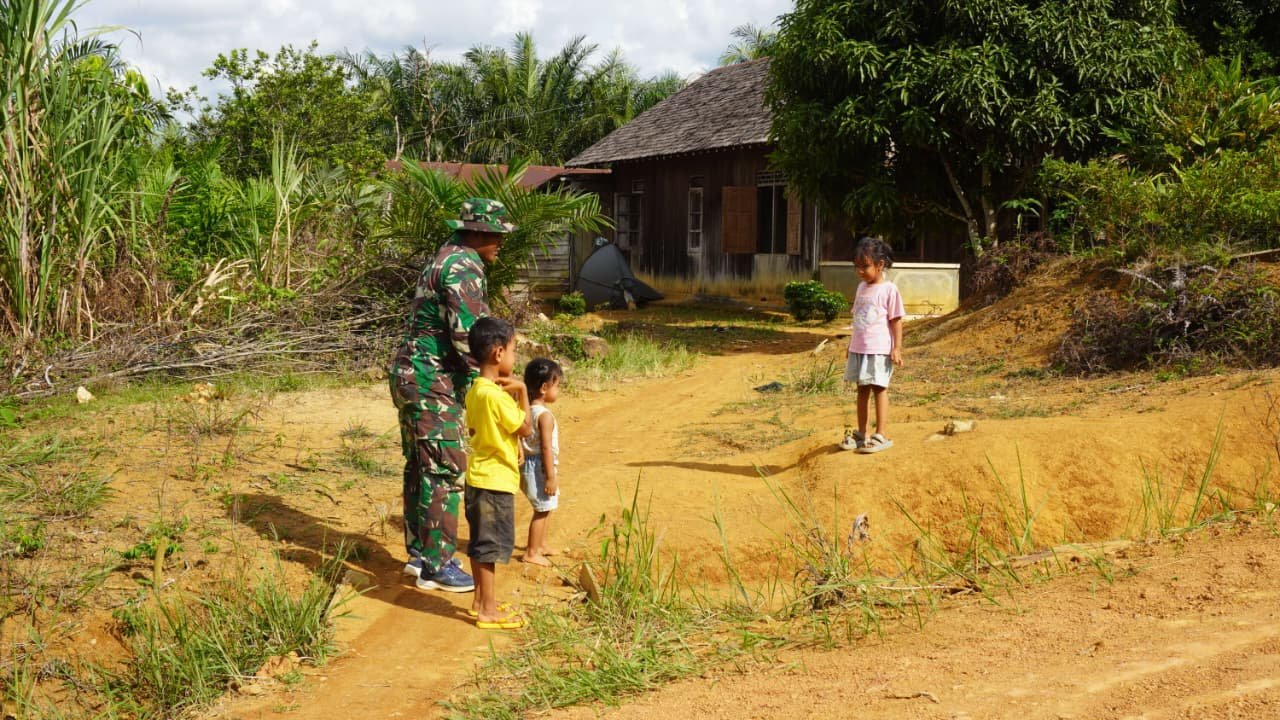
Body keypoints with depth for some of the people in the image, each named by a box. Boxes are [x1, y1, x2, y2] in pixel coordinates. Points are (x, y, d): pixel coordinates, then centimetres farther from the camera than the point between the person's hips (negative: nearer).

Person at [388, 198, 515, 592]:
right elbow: (467, 332, -23)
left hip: (409, 374, 11)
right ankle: (436, 566, -2)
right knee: (446, 471, -6)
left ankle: (419, 552, 25)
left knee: (420, 467, 16)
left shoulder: (443, 259, 16)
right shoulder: (464, 267, -16)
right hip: (433, 382, -11)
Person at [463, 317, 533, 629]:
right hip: (496, 480, -10)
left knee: (480, 542, 17)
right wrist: (522, 392, -10)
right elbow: (526, 429, -15)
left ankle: (480, 599, 28)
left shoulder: (474, 391, 7)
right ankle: (489, 611, 3)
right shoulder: (496, 395, -22)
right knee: (490, 545, -3)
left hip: (479, 476, 10)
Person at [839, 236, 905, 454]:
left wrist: (897, 349, -12)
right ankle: (860, 433, 21)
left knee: (879, 389, -2)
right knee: (862, 389, 12)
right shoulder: (861, 288, 11)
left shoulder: (889, 290, -9)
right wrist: (851, 345, 20)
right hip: (859, 348, 7)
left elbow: (896, 321, -8)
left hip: (879, 349, -7)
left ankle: (881, 436, 3)